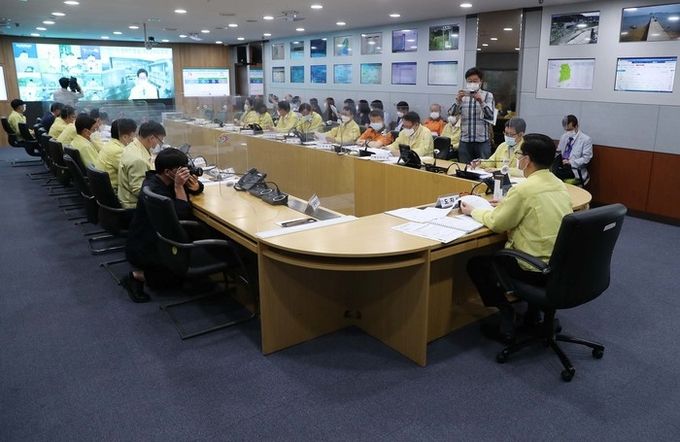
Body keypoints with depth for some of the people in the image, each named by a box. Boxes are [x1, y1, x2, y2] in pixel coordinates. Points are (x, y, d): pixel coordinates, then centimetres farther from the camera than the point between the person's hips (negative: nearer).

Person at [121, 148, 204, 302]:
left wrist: (195, 187, -12)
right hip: (142, 249, -9)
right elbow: (182, 215, -30)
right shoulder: (153, 189, -27)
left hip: (155, 241, 9)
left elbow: (198, 187, 11)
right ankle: (138, 276, -2)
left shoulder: (170, 181, -1)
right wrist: (178, 187, -29)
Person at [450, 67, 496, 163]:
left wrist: (481, 101, -21)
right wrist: (458, 100, -19)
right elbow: (453, 113, -2)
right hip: (464, 141, 2)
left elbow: (491, 116, -7)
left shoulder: (488, 95, 5)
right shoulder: (462, 95, 10)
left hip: (482, 141, -2)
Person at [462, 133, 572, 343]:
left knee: (476, 263, 11)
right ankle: (533, 314, 31)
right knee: (500, 252, 33)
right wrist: (506, 205, 19)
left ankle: (506, 325, 10)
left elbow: (497, 223, -10)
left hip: (538, 270, -8)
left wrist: (473, 211, 6)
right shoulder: (559, 185, 4)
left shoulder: (523, 189, -20)